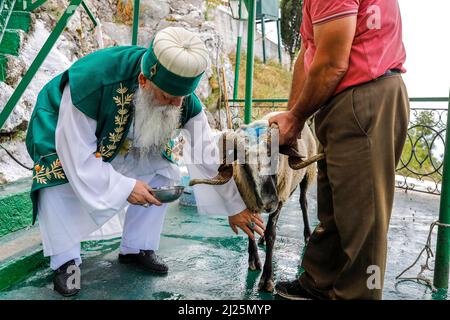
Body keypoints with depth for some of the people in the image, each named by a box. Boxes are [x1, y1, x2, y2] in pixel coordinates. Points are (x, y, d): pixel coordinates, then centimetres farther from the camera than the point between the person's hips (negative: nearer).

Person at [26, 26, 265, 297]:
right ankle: (66, 262, -6)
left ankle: (137, 249, 7)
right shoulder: (91, 81, -42)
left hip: (123, 139, 4)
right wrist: (124, 186, -30)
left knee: (165, 173, -9)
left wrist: (235, 206, -14)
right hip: (64, 128, -4)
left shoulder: (181, 97, -27)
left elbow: (208, 155, -19)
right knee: (57, 181, -29)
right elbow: (77, 155, -33)